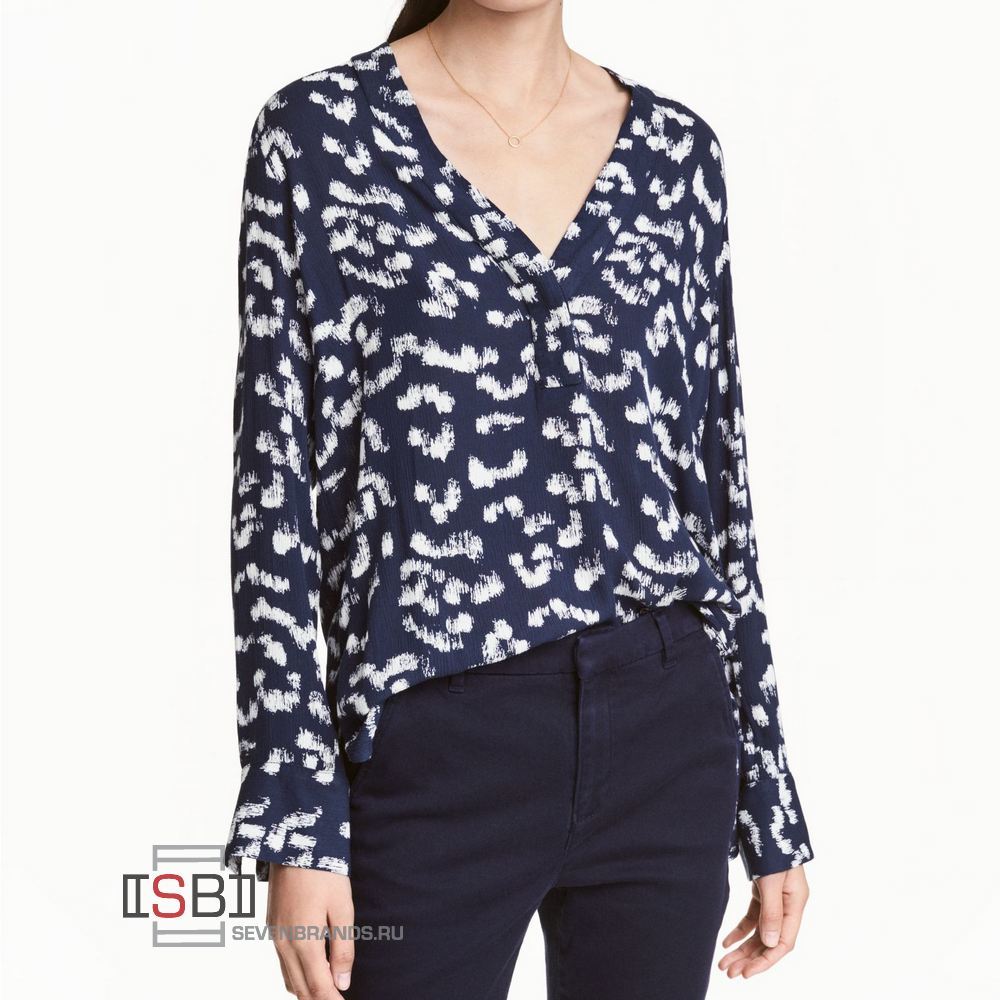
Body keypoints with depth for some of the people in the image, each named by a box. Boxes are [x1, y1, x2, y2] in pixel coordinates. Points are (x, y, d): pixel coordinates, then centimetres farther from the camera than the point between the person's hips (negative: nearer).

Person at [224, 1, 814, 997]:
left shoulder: (674, 151, 7)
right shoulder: (319, 131, -2)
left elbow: (713, 472, 10)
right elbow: (280, 487, -5)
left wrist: (768, 800, 11)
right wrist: (296, 821, -9)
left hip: (665, 734, 4)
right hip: (439, 756, -3)